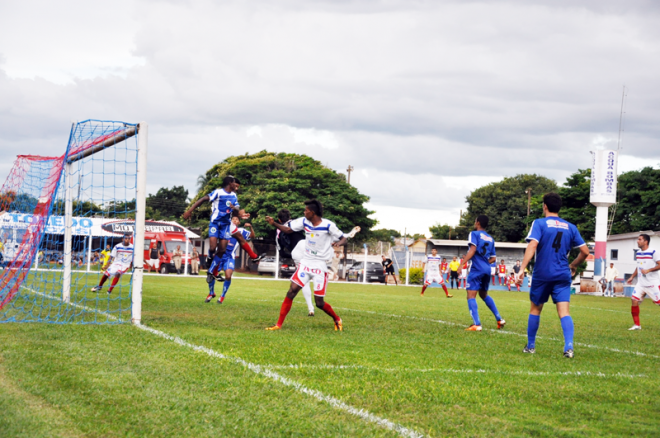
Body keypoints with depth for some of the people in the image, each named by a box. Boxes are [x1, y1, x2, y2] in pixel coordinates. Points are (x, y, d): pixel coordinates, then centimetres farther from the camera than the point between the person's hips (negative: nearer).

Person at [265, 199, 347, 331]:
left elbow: (343, 239, -8)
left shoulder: (328, 225, -13)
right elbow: (288, 230, 9)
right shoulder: (304, 221, 1)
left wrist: (338, 243, -32)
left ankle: (337, 320, 26)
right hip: (305, 263, 5)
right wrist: (273, 223, -5)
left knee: (319, 302, -2)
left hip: (320, 266, -4)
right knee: (291, 292, -9)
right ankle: (279, 324, -5)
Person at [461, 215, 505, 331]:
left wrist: (462, 263, -18)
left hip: (477, 269, -7)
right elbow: (493, 258, 17)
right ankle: (499, 319, 21)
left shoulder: (474, 234, -1)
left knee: (471, 295, -8)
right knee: (484, 294, 25)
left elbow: (473, 249, -16)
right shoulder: (491, 239, 18)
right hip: (487, 269, 7)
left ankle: (476, 325, -21)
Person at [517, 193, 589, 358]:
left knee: (535, 309, 14)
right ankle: (569, 347, -21)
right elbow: (585, 251, 9)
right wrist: (573, 266, 25)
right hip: (563, 275, 2)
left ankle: (530, 346, 22)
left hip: (542, 274, -2)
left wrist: (522, 269, -22)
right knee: (564, 311, -4)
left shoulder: (539, 223, -3)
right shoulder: (570, 227, 9)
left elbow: (532, 246, -17)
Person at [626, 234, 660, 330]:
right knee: (634, 300, -7)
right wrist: (632, 277, 19)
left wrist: (648, 270, -26)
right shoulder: (638, 253, 12)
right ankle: (637, 325, 0)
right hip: (641, 283, 7)